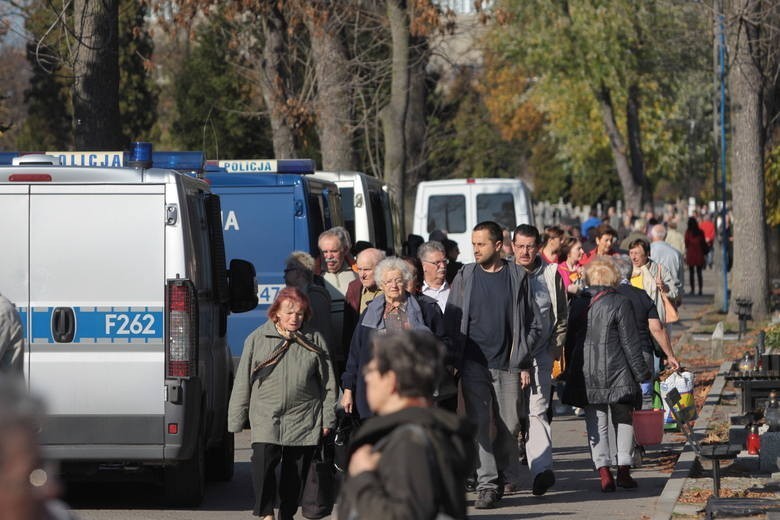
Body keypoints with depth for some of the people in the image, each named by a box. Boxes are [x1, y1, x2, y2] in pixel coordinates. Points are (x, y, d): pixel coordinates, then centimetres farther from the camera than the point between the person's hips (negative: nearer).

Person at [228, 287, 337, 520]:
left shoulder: (314, 340, 4)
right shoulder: (257, 339, 2)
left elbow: (327, 382, 9)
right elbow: (242, 382, 5)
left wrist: (327, 419, 6)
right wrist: (236, 419, 4)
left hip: (303, 419, 1)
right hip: (266, 418, -1)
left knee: (296, 471, 7)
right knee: (263, 461, -20)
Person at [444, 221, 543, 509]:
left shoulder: (517, 277, 3)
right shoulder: (465, 277, 6)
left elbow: (532, 324, 5)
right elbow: (451, 323, 6)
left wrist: (525, 364, 0)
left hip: (507, 365, 0)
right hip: (474, 364, 0)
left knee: (509, 425, 3)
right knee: (479, 424, -6)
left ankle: (505, 476, 23)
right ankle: (486, 484, -6)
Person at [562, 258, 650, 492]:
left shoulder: (577, 303, 5)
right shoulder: (620, 303, -7)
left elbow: (570, 341, 12)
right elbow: (630, 342, -7)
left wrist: (571, 372, 20)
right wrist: (641, 372, 0)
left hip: (586, 374, 3)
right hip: (617, 372, -3)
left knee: (596, 423, 6)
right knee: (623, 420, 11)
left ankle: (603, 470, -5)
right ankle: (624, 468, 7)